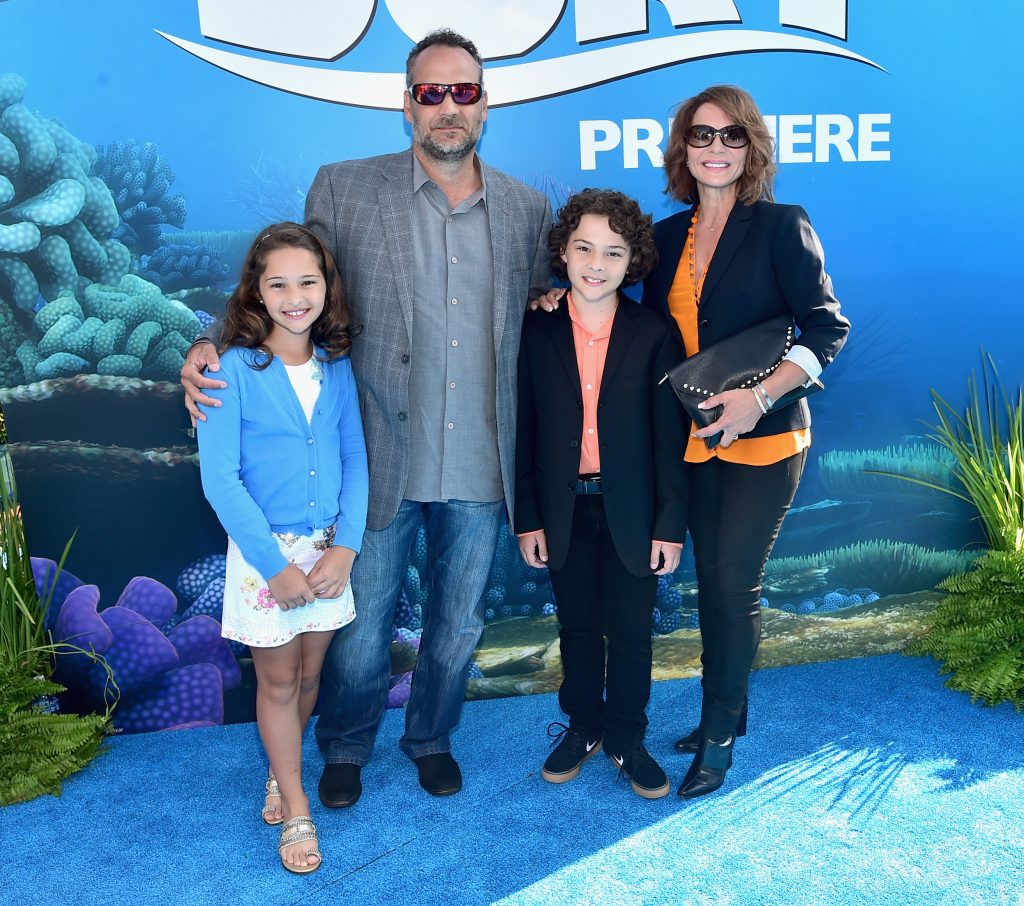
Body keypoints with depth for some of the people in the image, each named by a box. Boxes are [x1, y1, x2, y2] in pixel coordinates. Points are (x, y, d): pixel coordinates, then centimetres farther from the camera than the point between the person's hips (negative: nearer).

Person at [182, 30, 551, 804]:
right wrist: (216, 345, -14)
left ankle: (432, 738, 45)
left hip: (480, 467, 2)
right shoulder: (343, 190, -3)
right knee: (362, 624, 13)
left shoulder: (528, 209, 4)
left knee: (459, 624, 19)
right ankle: (346, 749, 41)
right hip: (382, 460, -2)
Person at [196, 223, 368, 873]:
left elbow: (355, 459, 0)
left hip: (329, 546, 4)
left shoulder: (336, 364, 0)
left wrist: (344, 548, -12)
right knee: (278, 679, 10)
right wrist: (277, 564, -17)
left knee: (310, 672, 15)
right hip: (264, 551, -3)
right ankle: (295, 810, 27)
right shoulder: (233, 368, -12)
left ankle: (281, 772, 40)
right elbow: (220, 478, -15)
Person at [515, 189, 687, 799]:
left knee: (631, 631, 9)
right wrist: (527, 518, -2)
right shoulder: (537, 332, -3)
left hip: (632, 511, -1)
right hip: (565, 508, 1)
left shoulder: (656, 334, -6)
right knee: (577, 627, 15)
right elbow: (524, 432, 0)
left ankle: (627, 738, 29)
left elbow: (671, 438, -5)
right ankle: (582, 727, 35)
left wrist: (670, 525, -7)